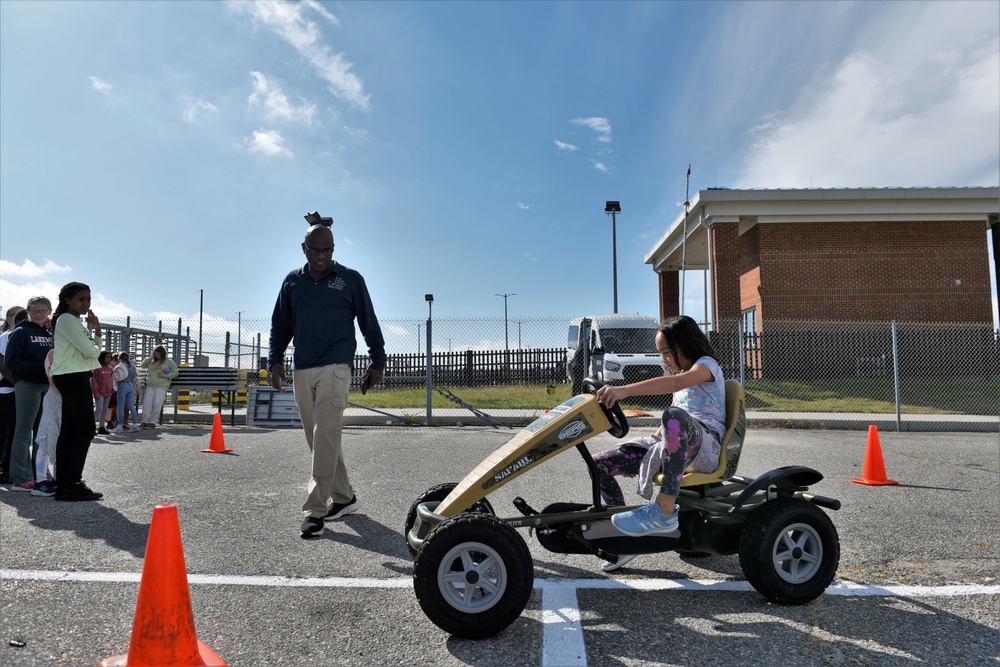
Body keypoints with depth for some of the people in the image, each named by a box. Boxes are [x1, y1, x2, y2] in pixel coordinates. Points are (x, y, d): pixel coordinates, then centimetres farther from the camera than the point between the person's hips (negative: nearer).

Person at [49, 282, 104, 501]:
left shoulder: (75, 321, 21)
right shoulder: (67, 320, -10)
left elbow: (93, 349, 18)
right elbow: (90, 350, -17)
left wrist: (97, 329, 5)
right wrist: (96, 348, 6)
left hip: (74, 378, 10)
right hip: (73, 378, -10)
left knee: (69, 430, 7)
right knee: (85, 429, -10)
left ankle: (63, 485, 10)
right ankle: (72, 485, -8)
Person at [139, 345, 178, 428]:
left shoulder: (169, 362, 6)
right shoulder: (152, 361, 20)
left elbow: (175, 373, 4)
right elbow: (142, 365, 20)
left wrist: (165, 376, -10)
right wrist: (149, 358, 7)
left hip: (161, 387, -4)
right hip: (150, 386, 4)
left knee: (157, 404, -10)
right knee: (146, 402, -8)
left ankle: (152, 422, -4)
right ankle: (144, 422, -6)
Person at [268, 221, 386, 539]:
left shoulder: (350, 279, 4)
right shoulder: (292, 282, 14)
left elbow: (369, 322, 8)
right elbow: (280, 325, 17)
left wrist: (377, 361, 8)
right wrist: (275, 360, 6)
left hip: (335, 368, -5)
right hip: (302, 370, 5)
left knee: (325, 436, -14)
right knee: (318, 440, 9)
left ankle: (315, 509, -12)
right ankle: (344, 497, 21)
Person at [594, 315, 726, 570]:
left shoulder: (706, 365, -1)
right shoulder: (681, 373, 27)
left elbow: (678, 382, -26)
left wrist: (625, 390, -38)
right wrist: (652, 446, 11)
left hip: (707, 449, -8)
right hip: (676, 449, 8)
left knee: (674, 416, -43)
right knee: (600, 463, -5)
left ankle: (665, 513, -39)